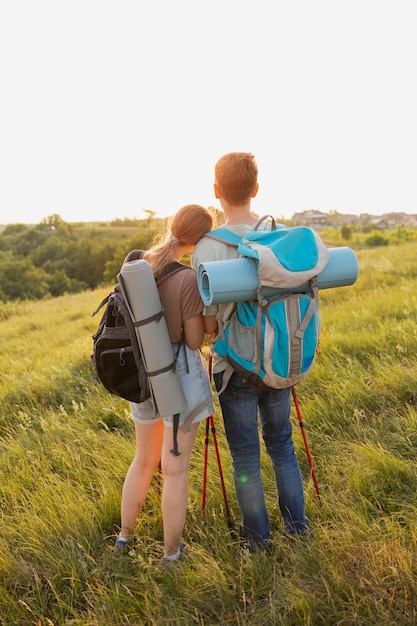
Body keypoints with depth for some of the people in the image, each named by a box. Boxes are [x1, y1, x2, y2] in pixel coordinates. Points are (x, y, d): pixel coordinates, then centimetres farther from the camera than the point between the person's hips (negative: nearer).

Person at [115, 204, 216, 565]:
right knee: (176, 469, 8)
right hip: (180, 373, -6)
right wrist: (205, 304, -1)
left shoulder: (135, 264, -2)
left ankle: (125, 536, 39)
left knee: (145, 459, 24)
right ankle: (171, 553, 25)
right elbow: (195, 340, -13)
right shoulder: (188, 279, -21)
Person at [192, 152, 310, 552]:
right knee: (281, 444, 22)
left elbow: (205, 316, -14)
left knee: (245, 455, 13)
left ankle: (258, 537, 29)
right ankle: (297, 525, 33)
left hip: (235, 367, -3)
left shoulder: (207, 247, -16)